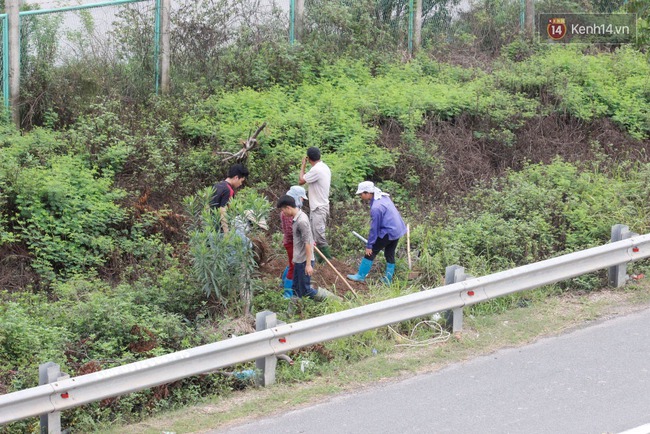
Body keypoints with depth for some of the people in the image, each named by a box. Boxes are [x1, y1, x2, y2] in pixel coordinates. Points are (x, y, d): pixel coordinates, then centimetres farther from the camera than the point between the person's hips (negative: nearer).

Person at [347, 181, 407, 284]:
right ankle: (388, 279, 26)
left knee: (371, 252, 2)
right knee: (390, 254, 19)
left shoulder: (376, 208, -23)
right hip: (398, 229, 9)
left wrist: (369, 245, -10)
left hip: (388, 232, -9)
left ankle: (361, 276, 8)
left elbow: (374, 228, -18)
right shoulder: (384, 197, 4)